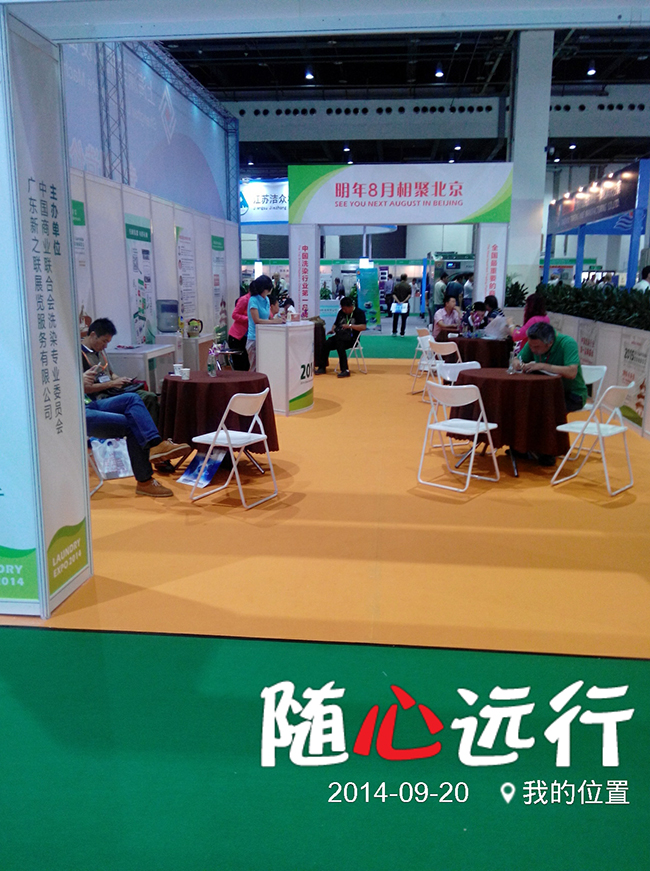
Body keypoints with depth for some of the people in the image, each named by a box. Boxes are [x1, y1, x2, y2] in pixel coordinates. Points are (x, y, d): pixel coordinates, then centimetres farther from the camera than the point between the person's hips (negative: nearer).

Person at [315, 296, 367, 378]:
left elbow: (363, 327, -14)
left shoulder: (359, 313, -2)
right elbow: (336, 324, 27)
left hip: (351, 338, -6)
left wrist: (350, 326, -24)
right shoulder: (341, 312, 18)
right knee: (326, 344, -21)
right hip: (339, 336, 6)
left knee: (340, 345, -35)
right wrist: (333, 329, 4)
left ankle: (345, 370, -35)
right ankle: (322, 367, -15)